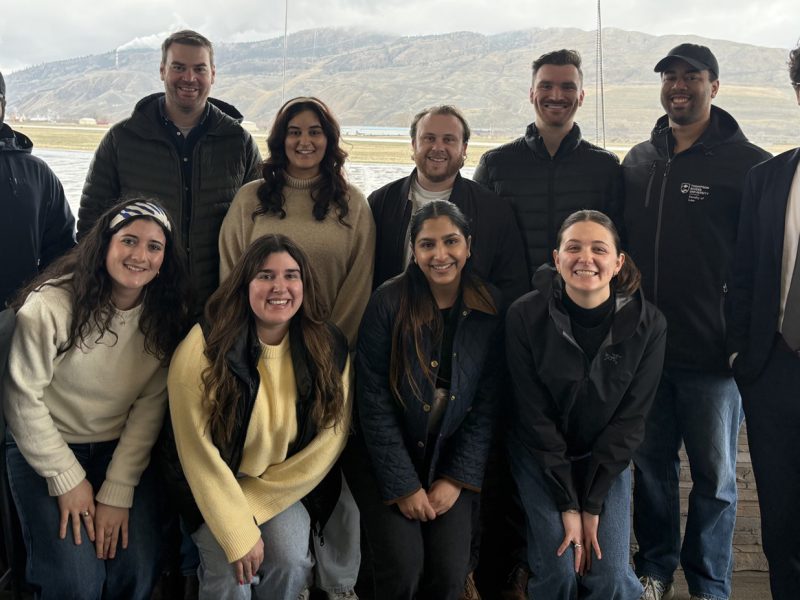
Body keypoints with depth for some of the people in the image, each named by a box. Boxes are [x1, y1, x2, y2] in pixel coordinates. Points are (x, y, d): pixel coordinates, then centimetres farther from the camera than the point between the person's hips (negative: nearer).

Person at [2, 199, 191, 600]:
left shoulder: (165, 317, -7)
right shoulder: (50, 305, -19)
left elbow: (150, 405, -7)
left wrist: (118, 491, -13)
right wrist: (67, 479, -10)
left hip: (122, 449, 3)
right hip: (45, 448, -3)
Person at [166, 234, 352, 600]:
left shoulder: (330, 349, -11)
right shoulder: (204, 348, -19)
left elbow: (328, 442, -7)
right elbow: (198, 451, -17)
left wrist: (251, 508, -10)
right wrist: (238, 533, -20)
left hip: (288, 487, 2)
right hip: (214, 489, -2)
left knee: (290, 561, -20)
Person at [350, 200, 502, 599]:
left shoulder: (491, 309, -4)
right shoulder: (388, 302, -12)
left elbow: (487, 404, -2)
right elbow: (374, 400, -13)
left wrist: (457, 479, -8)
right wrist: (403, 486, -14)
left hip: (453, 462, 2)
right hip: (387, 461, -2)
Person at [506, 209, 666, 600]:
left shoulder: (647, 325, -16)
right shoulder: (525, 316, -19)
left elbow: (629, 420, -10)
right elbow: (534, 415, -14)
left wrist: (592, 505, -13)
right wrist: (568, 504, -15)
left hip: (607, 459, 1)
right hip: (539, 456, -1)